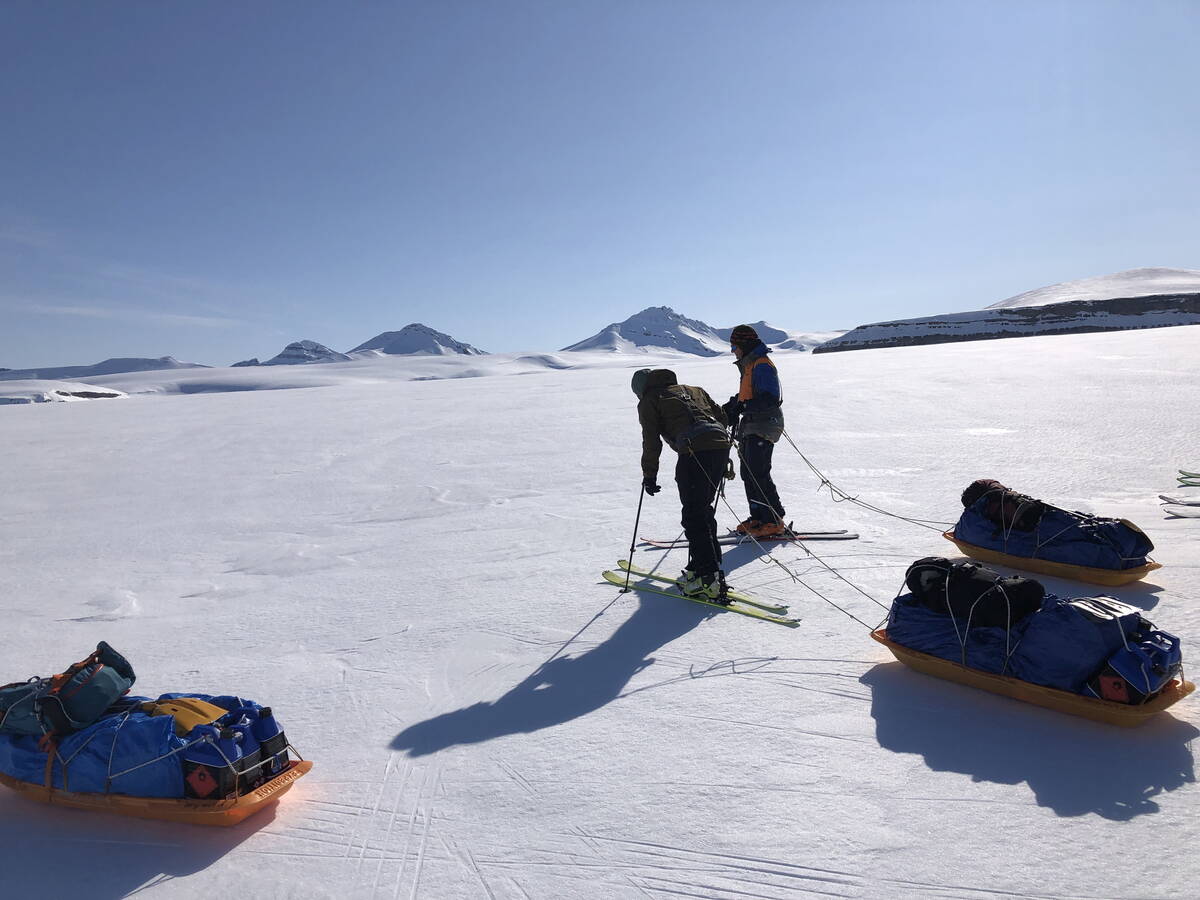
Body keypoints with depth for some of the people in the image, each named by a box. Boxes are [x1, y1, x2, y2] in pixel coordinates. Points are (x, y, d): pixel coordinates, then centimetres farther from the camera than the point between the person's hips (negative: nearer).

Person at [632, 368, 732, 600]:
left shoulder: (648, 401, 15)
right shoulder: (693, 390, 32)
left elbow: (651, 441, 4)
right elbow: (721, 416, 29)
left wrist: (649, 476, 10)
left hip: (694, 450, -7)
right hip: (721, 444, 7)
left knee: (694, 515, -3)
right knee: (704, 509, 19)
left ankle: (709, 580, -8)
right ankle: (703, 566, 24)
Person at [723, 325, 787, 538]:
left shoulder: (762, 366, -14)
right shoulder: (750, 365, 19)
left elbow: (770, 400, -23)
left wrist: (741, 407, -29)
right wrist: (732, 406, 12)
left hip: (763, 427, -10)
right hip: (751, 427, 10)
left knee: (758, 474, -13)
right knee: (748, 474, 11)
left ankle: (774, 522, -8)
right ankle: (758, 518, 18)